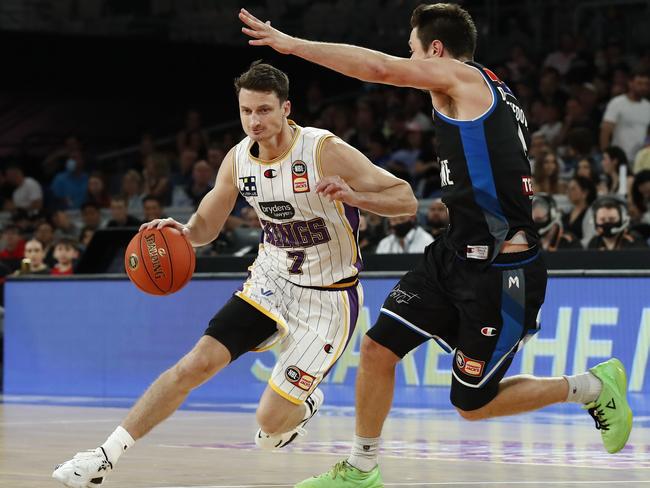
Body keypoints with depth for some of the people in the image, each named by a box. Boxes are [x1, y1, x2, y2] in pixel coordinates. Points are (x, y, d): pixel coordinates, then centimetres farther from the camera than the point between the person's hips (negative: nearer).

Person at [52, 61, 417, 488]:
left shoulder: (326, 152, -22)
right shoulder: (239, 158, -4)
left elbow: (407, 200, -20)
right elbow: (206, 225, 10)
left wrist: (354, 196, -39)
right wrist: (183, 231, -15)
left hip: (327, 297, -5)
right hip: (271, 280, 5)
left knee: (271, 421, -8)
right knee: (197, 363, -10)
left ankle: (305, 403, 30)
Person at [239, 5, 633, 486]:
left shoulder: (463, 77, -10)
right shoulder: (491, 94, 16)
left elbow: (381, 68, -21)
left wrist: (291, 43, -16)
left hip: (500, 268, -9)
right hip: (458, 253, 9)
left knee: (474, 404, 2)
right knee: (378, 346, 2)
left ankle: (593, 386, 18)